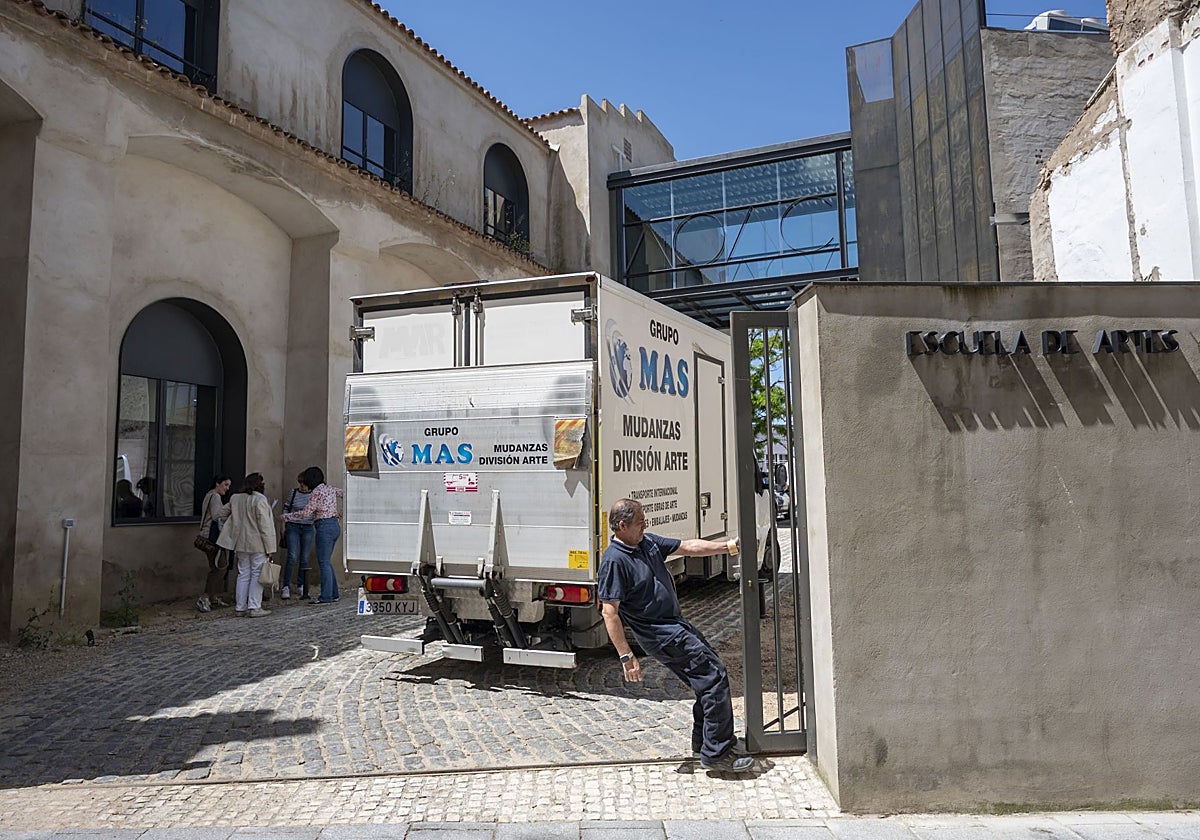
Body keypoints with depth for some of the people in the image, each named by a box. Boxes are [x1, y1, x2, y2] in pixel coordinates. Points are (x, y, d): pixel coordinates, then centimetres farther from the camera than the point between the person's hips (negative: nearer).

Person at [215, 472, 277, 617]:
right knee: (257, 574, 1)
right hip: (257, 544, -6)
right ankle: (254, 608, -1)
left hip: (241, 544, 6)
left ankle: (240, 607, 16)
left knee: (243, 574, 13)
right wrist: (270, 548, -12)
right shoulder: (260, 500, -14)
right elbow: (265, 526, -15)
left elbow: (220, 514, 20)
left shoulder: (235, 498, 7)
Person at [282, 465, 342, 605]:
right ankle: (333, 593, 17)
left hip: (324, 527, -9)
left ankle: (326, 597, -2)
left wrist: (286, 517, -2)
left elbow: (305, 513, -12)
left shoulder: (316, 493, -12)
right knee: (327, 561, 15)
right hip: (335, 525, 9)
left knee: (324, 562, -4)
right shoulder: (330, 489, 11)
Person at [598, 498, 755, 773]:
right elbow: (609, 611, -20)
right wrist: (626, 656, -22)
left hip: (678, 624, 10)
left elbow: (688, 547, 13)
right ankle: (716, 754, -2)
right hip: (662, 636, -9)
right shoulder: (614, 561, -19)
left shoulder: (648, 542, 8)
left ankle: (703, 746, 30)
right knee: (714, 676, -11)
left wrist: (729, 546, 6)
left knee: (708, 680, 15)